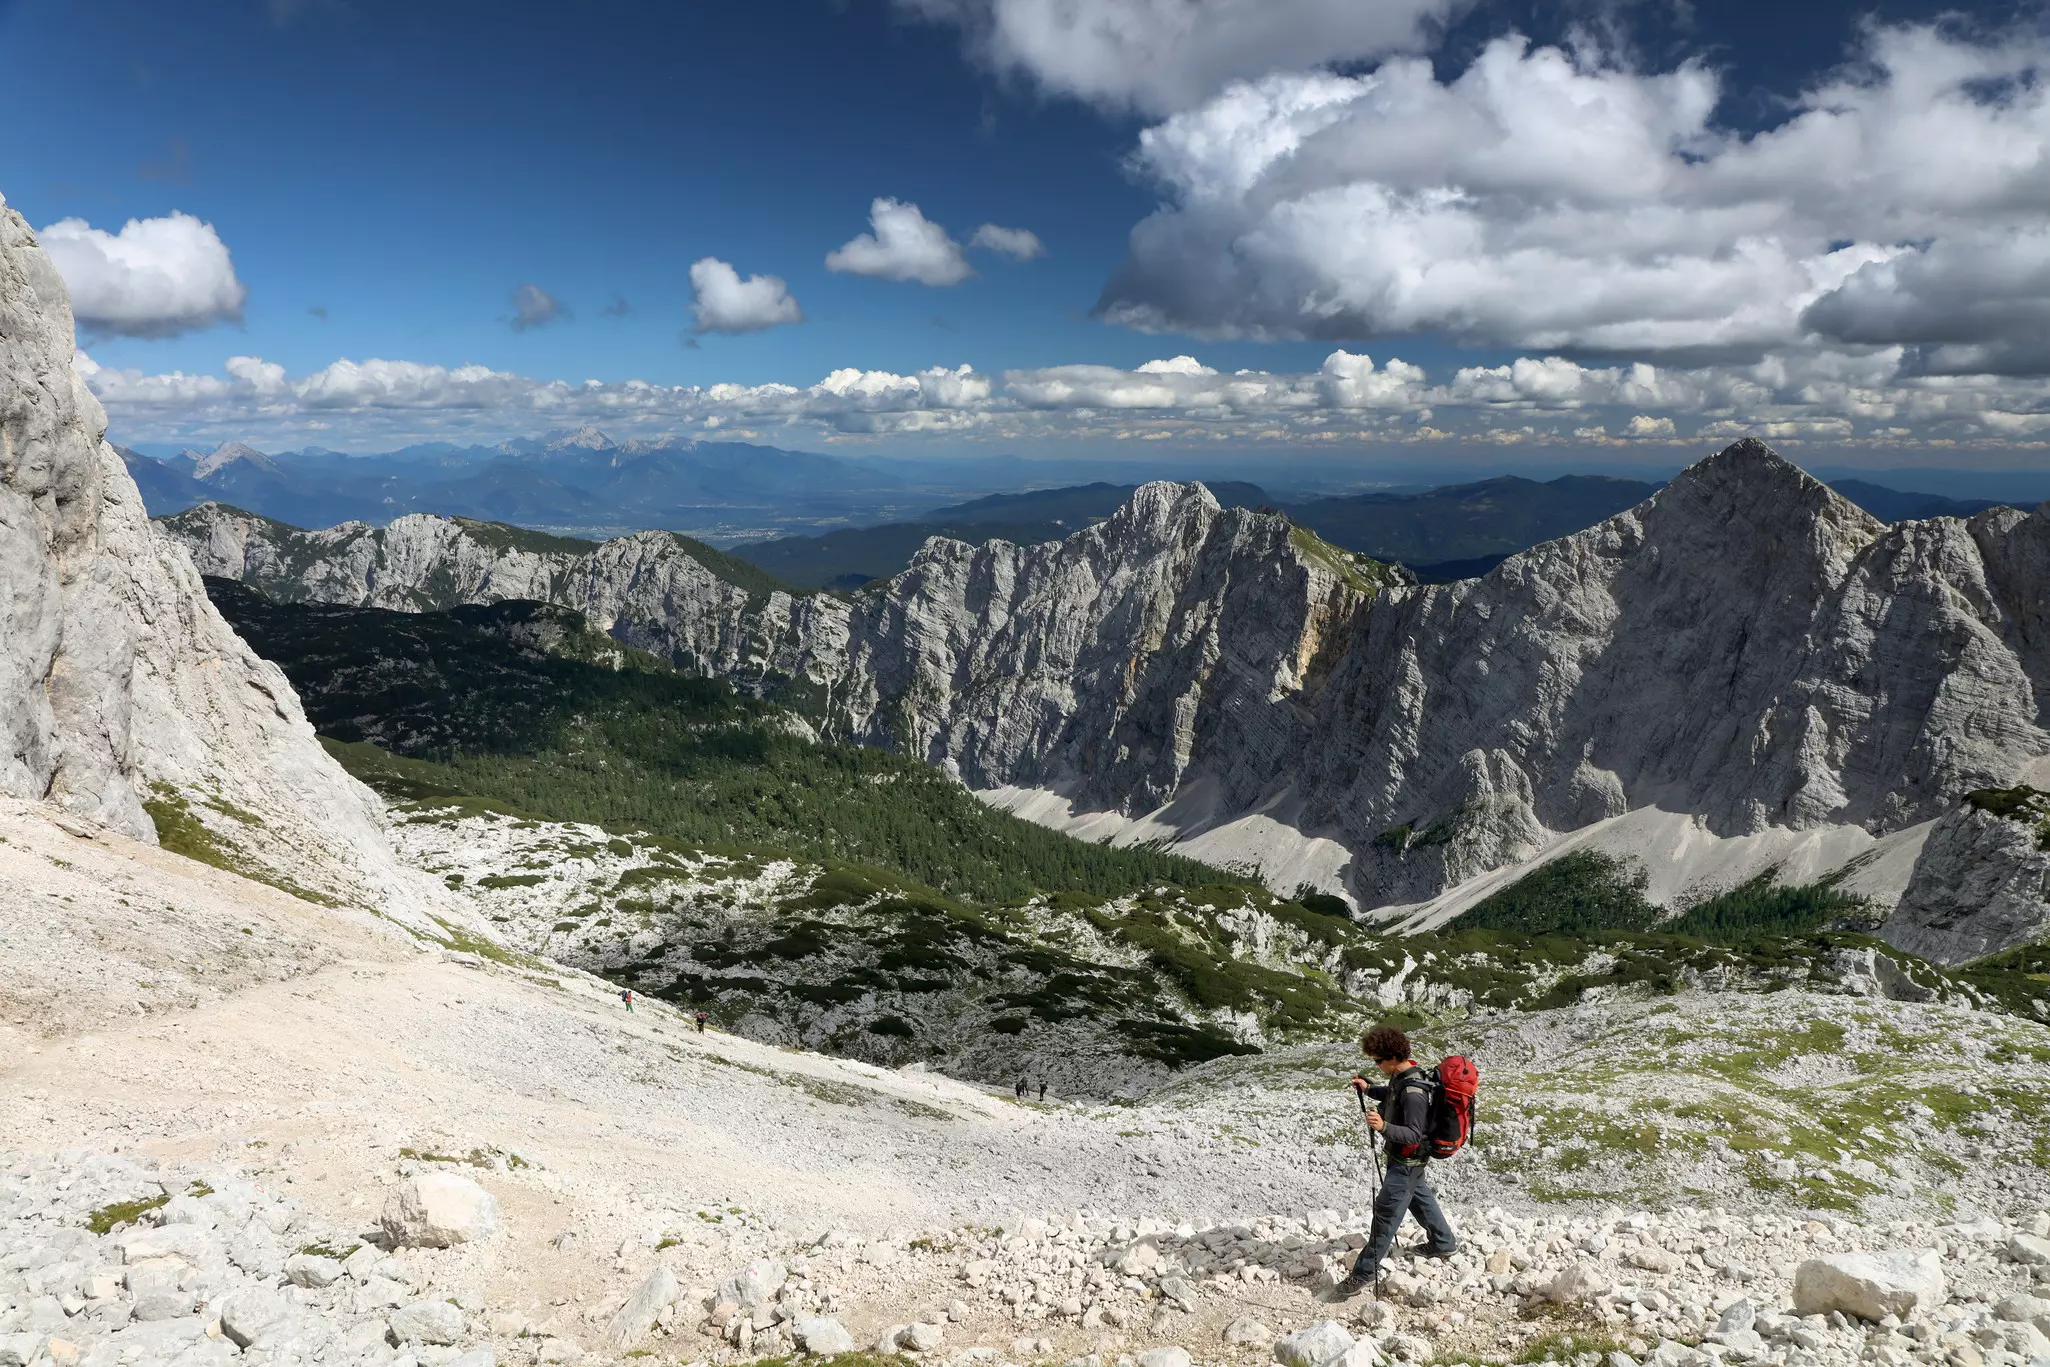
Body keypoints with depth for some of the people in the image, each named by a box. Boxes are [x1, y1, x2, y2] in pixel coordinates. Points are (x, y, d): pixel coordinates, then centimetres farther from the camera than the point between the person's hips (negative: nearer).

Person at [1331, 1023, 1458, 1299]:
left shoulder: (1414, 1092, -33)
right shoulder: (1402, 1075, -5)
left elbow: (1414, 1135, -33)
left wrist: (1384, 1127, -48)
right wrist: (1368, 1089, 4)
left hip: (1408, 1160, -10)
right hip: (1405, 1157, 10)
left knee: (1386, 1213, -4)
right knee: (1419, 1197, 29)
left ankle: (1364, 1273, 3)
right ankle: (1443, 1243, 50)